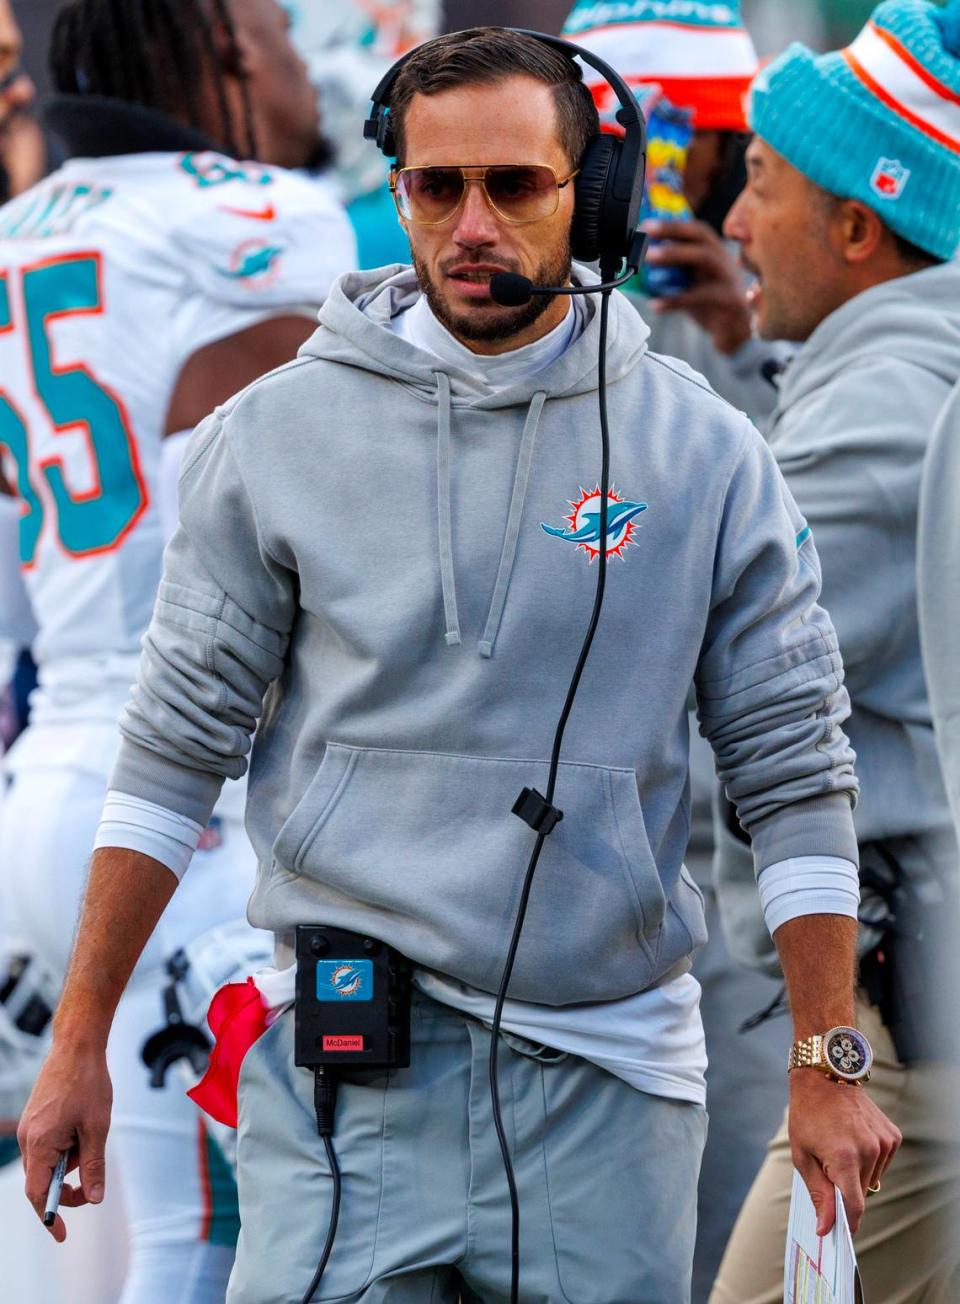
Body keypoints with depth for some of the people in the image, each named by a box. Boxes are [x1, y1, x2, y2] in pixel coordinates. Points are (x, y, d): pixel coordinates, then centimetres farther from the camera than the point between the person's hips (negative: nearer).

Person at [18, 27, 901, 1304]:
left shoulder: (705, 457, 3)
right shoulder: (274, 437, 2)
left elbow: (794, 771, 6)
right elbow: (176, 750, 6)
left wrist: (828, 1071, 1)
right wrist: (79, 1042, 4)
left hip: (607, 1078, 1)